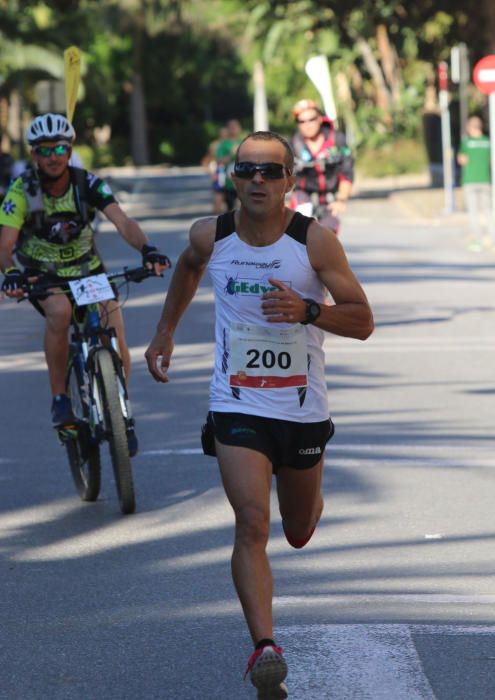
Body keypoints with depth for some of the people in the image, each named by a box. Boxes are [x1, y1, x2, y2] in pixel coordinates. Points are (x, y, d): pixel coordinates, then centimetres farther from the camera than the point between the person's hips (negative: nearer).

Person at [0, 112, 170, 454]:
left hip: (88, 269, 2)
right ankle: (60, 397, -21)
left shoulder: (87, 184, -14)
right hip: (42, 277, -2)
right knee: (60, 310, -36)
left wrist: (147, 248, -45)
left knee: (115, 335, -18)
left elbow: (122, 221, -26)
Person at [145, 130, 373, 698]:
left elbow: (363, 320, -11)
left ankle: (309, 499, 56)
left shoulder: (314, 241, -12)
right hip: (237, 407, 0)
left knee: (298, 533, 18)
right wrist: (165, 330, 23)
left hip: (303, 409, 0)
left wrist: (307, 310, -28)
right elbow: (188, 267, 22)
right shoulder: (211, 237, -4)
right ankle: (265, 649, -24)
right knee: (252, 523, -19)